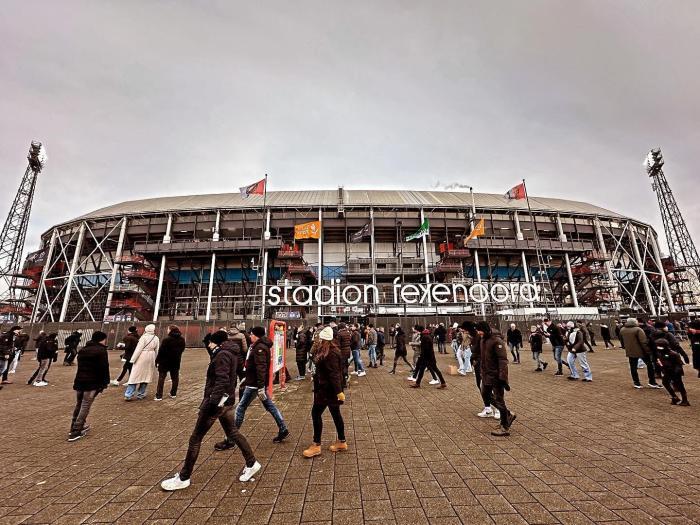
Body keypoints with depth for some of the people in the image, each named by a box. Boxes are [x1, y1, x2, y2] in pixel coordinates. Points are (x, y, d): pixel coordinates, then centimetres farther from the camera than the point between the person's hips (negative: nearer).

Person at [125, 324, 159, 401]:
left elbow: (139, 349, -13)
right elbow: (157, 351, 5)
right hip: (150, 358, 3)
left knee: (135, 376, 3)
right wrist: (155, 361, 14)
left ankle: (128, 395, 3)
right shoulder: (156, 338, 1)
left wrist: (133, 359, -7)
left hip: (141, 358, -3)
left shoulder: (144, 337, -9)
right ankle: (141, 394, 19)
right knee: (146, 376, 12)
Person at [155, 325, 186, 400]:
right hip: (176, 361, 5)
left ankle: (159, 396, 6)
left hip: (165, 361, -5)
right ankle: (173, 394, 22)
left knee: (161, 378, 5)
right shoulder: (182, 339, 1)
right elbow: (182, 349, 10)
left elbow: (161, 351, -15)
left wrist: (157, 360, -7)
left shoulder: (166, 339, -17)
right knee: (175, 378, 14)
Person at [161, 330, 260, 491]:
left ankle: (183, 478, 23)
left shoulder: (222, 355, -19)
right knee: (233, 432, 19)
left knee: (195, 439, 7)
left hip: (217, 401, -10)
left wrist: (211, 404, -27)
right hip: (227, 401, 10)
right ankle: (252, 464, 26)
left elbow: (222, 381, -27)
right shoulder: (230, 354, 9)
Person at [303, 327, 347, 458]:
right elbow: (314, 358, 14)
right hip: (327, 388, 10)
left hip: (328, 389, -10)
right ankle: (342, 442, 31)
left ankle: (316, 446, 14)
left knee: (316, 413, 0)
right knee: (335, 413, 18)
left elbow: (334, 373, -27)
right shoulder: (324, 351, 7)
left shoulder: (331, 353, -24)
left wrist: (338, 391, -27)